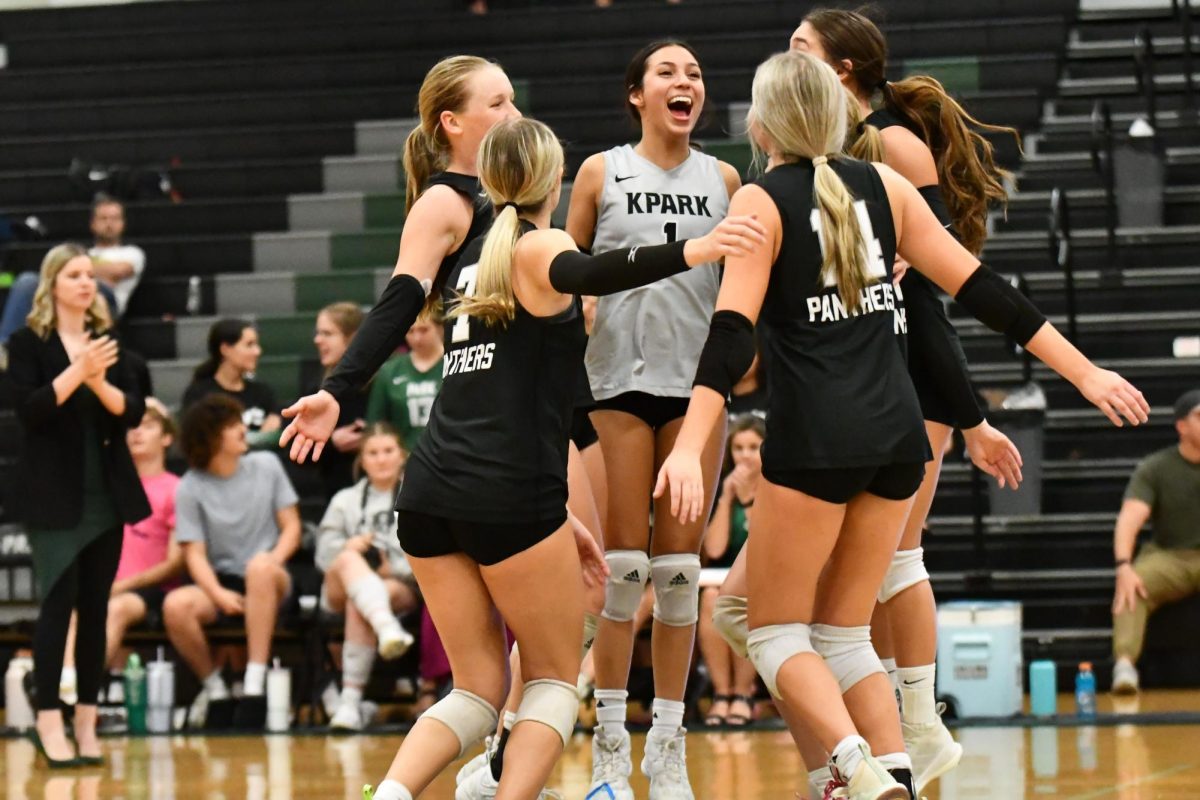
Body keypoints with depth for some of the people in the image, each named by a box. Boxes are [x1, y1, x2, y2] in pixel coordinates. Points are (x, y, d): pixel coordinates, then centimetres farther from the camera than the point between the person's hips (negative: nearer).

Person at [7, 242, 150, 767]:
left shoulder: (107, 341, 10)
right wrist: (76, 372, -23)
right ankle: (48, 721, -8)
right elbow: (29, 409, -13)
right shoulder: (28, 343, -1)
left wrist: (100, 382, -15)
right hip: (55, 495, -4)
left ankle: (87, 720, 9)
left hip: (107, 493, 4)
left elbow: (133, 411, 3)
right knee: (58, 603, -9)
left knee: (96, 607, 5)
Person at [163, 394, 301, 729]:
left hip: (270, 581, 0)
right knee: (175, 605, -31)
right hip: (221, 581, 0)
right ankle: (215, 689, -7)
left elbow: (291, 528, 6)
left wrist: (273, 560, -15)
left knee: (259, 566, -37)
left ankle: (254, 686, -36)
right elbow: (195, 554, -6)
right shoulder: (190, 488, -1)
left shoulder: (266, 466, 5)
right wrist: (219, 595, -23)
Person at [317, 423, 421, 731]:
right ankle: (387, 628, -63)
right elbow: (325, 552, 12)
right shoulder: (345, 500, 26)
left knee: (358, 604, -37)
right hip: (342, 590, 2)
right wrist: (347, 548, -12)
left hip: (403, 586, -2)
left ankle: (351, 700, -43)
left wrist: (392, 568, -14)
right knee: (348, 559, -35)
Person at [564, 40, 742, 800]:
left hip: (698, 381, 2)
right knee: (624, 564, -4)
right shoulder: (601, 171, 3)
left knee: (680, 567, 3)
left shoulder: (723, 178, 8)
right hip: (619, 379, -2)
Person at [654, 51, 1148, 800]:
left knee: (778, 632, 6)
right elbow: (981, 288, 8)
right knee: (843, 635, 15)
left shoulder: (760, 204, -3)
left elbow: (733, 335, -16)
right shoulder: (882, 185, 10)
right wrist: (1084, 372, 13)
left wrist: (689, 448, -24)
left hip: (815, 436, -5)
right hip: (896, 430, 5)